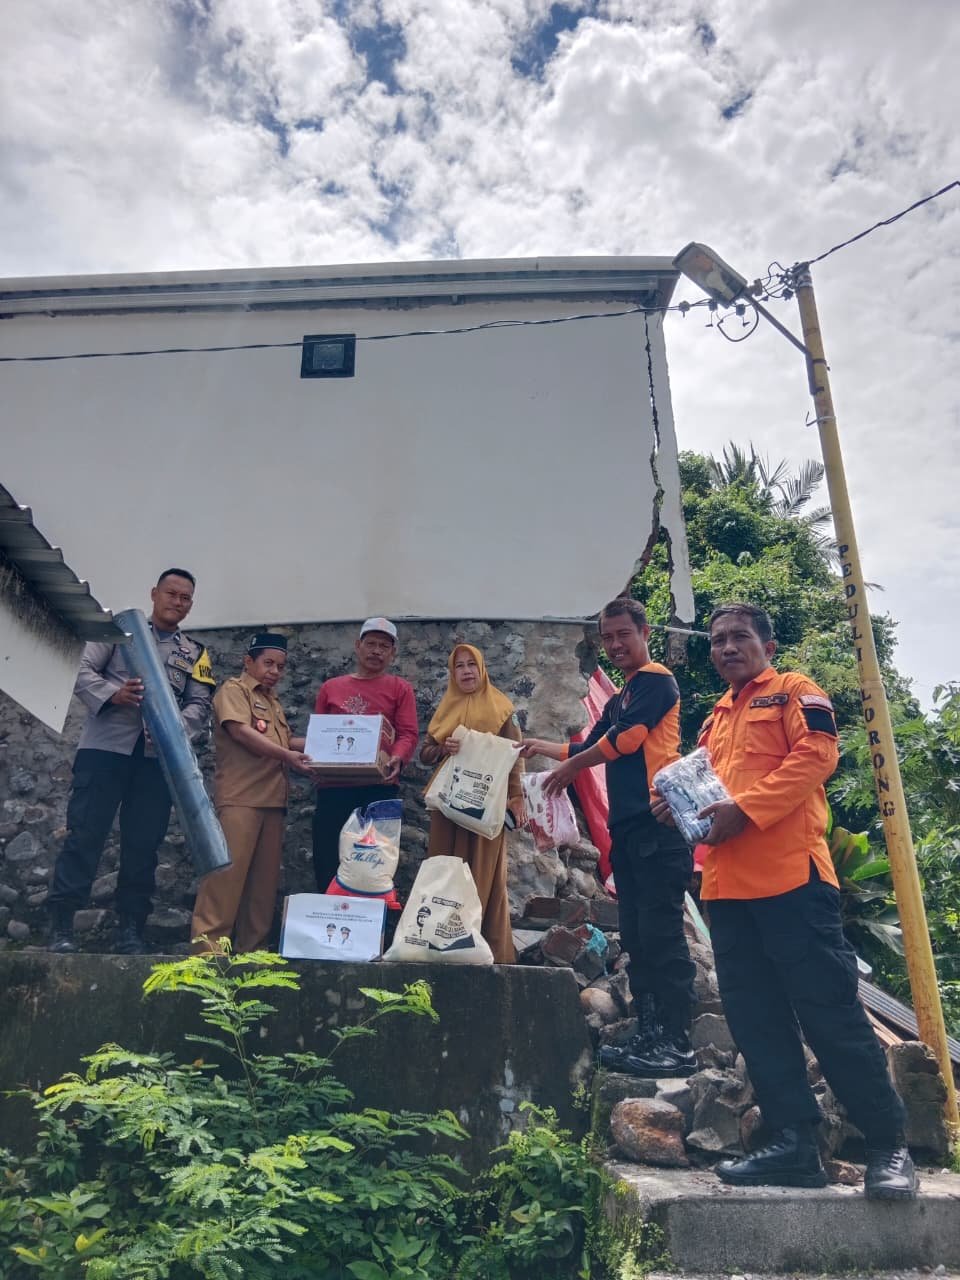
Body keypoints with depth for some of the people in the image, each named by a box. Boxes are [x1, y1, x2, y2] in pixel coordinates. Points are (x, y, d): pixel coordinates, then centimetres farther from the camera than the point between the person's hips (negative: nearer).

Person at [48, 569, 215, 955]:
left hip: (158, 755, 2)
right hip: (106, 746, -2)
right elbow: (82, 670, 2)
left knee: (143, 844, 4)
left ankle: (130, 930, 12)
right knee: (85, 834, -3)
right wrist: (113, 693, -18)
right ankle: (61, 927, 5)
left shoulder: (195, 653, 16)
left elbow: (199, 705, 6)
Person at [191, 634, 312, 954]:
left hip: (272, 798, 8)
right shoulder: (234, 689, -1)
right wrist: (287, 755, -22)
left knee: (265, 874, 7)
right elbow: (241, 731, -15)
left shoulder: (273, 701, 22)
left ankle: (251, 947, 13)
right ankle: (207, 942, -3)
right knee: (229, 867, -9)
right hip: (240, 796, -8)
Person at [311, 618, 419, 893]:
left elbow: (408, 734, -2)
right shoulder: (330, 687, 15)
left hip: (379, 788, -2)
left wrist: (397, 760, -22)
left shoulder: (400, 688, 8)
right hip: (333, 787, 2)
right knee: (327, 866, 3)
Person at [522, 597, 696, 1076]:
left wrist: (570, 767, -4)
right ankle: (648, 1035, 16)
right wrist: (542, 747, 22)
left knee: (661, 935, -8)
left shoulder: (656, 681, -3)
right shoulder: (619, 699, 24)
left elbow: (625, 739, -14)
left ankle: (677, 1045, -2)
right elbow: (589, 748, 30)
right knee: (636, 938, 10)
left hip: (656, 825, -9)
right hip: (628, 829, 9)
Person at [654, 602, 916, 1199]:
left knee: (830, 1009, -3)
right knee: (757, 1020, 9)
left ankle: (890, 1146, 12)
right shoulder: (715, 718, 23)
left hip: (790, 874, -7)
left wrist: (744, 809, -19)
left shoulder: (794, 690, 3)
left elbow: (816, 755, -12)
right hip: (726, 883, 7)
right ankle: (795, 1145, 19)